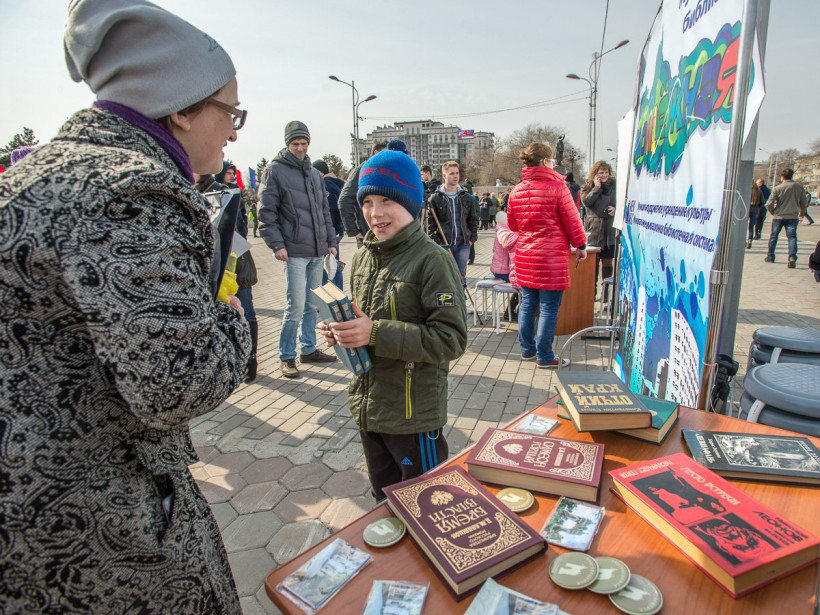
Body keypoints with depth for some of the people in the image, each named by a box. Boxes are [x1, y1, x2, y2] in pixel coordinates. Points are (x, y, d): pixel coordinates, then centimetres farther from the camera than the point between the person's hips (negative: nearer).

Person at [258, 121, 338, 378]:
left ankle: (309, 349, 26)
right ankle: (287, 356, 8)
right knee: (296, 306, -6)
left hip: (318, 251, 6)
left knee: (312, 305, 13)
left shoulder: (315, 173, 17)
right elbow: (266, 212, -6)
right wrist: (277, 245, -15)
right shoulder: (275, 171, -2)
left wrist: (331, 241, 15)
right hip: (295, 252, -6)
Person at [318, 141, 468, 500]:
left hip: (415, 416, -7)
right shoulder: (363, 258, 4)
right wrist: (341, 332, -5)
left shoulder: (431, 260, -17)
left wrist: (376, 334, -28)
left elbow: (452, 339, -22)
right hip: (367, 409, 7)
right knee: (384, 500, 26)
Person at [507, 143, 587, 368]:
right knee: (549, 309, 2)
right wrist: (581, 245, 6)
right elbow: (572, 220, -6)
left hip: (524, 256, 6)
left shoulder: (516, 191, 7)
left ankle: (527, 349, 26)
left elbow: (512, 224, 16)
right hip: (552, 257, -6)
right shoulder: (557, 186, -10)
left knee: (527, 304, 15)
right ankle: (544, 356, 10)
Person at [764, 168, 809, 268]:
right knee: (792, 237, -1)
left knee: (773, 236, 13)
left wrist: (773, 212, 10)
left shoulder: (777, 188, -7)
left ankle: (770, 256, 23)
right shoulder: (799, 187, 0)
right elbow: (805, 203, 6)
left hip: (778, 216, -1)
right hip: (793, 217, 1)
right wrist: (802, 213, 24)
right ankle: (792, 257, -19)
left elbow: (769, 204, -11)